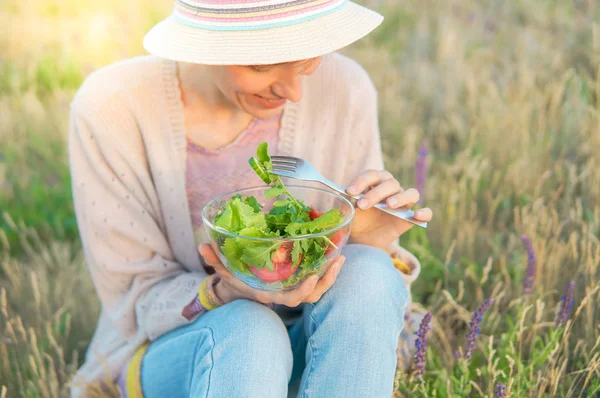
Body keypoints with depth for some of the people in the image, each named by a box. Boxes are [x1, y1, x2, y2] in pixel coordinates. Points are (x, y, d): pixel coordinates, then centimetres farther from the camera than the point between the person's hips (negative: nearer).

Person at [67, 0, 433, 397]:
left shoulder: (342, 90, -14)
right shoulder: (111, 107, -19)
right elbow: (138, 298, -12)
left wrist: (372, 245, -28)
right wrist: (226, 293, -32)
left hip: (302, 345, 2)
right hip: (175, 344, -2)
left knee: (368, 276, -29)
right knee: (247, 333, -34)